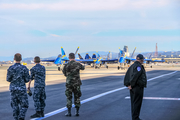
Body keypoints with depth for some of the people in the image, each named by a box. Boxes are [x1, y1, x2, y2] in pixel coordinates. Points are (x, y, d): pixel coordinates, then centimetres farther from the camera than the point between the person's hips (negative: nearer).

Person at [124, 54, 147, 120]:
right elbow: (134, 76, -26)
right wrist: (131, 85, -17)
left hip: (133, 88, 9)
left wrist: (127, 84, 7)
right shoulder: (139, 66, -15)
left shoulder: (132, 66, 13)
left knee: (134, 103, 14)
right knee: (137, 103, -3)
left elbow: (127, 76, 11)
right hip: (138, 87, -9)